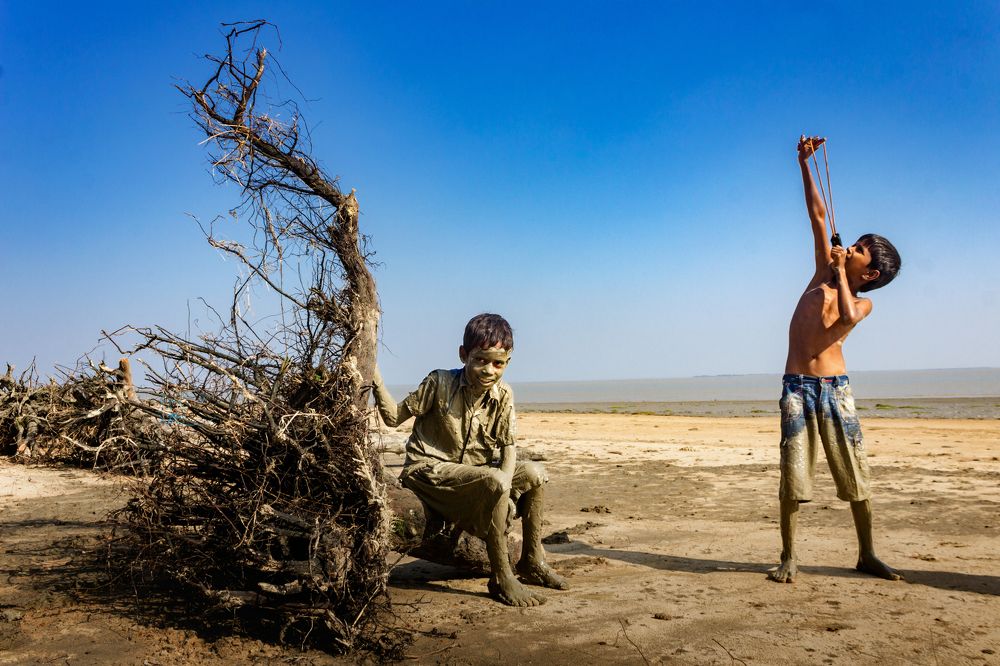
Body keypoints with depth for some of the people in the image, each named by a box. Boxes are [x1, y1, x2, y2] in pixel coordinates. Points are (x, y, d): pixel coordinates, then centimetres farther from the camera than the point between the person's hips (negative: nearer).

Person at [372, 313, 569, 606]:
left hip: (472, 470, 7)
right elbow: (394, 417, -10)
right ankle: (501, 578, -20)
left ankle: (532, 562, 12)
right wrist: (376, 380, -26)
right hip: (430, 470, -6)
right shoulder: (439, 383, -13)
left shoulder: (503, 395, -1)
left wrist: (506, 478, -23)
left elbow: (508, 446, -3)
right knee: (495, 482, -31)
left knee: (535, 474, -2)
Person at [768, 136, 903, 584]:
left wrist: (840, 271, -8)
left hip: (835, 387, -1)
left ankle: (866, 556, 18)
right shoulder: (824, 272, 15)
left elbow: (848, 317, -18)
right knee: (793, 475, -1)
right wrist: (805, 163, 15)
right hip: (797, 386, 1)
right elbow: (818, 215, 16)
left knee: (855, 472, 3)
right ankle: (788, 559, 6)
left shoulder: (863, 302, 9)